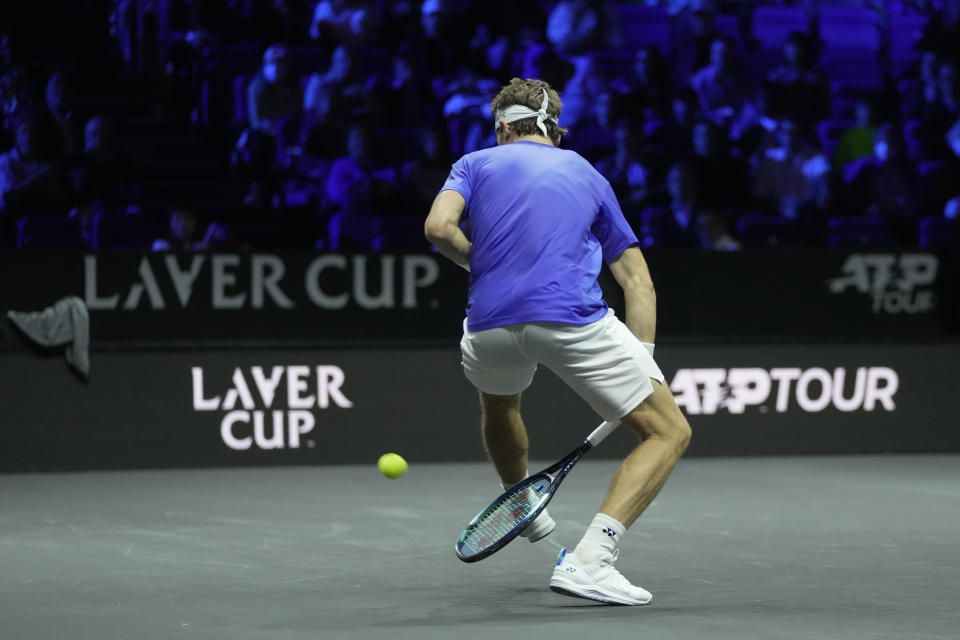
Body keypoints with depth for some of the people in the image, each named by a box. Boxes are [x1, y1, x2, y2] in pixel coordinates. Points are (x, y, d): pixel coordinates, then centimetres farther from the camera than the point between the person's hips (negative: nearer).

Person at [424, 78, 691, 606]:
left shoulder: (476, 163, 21)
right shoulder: (589, 176, 27)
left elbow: (438, 227, 0)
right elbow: (637, 281, 21)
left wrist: (481, 263, 20)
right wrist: (640, 370, 17)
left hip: (490, 327, 2)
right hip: (575, 320, -2)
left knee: (496, 398, 38)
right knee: (669, 433, 6)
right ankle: (588, 560, -11)